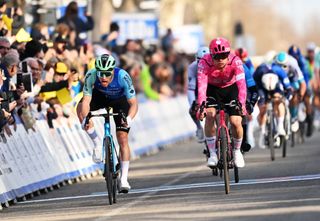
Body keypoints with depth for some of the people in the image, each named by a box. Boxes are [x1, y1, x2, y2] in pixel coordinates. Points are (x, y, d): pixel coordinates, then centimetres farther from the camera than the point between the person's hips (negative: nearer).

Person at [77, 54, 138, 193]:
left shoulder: (122, 76, -38)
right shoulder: (91, 75, -34)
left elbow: (133, 103, -38)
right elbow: (86, 100, -37)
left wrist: (129, 119, -57)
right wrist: (85, 119, -55)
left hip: (120, 100, -2)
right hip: (100, 96, 2)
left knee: (122, 139, -12)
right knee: (80, 109, -28)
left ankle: (124, 179, -4)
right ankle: (97, 144, -11)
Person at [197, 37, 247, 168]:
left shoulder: (235, 61, -31)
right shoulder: (204, 63, -31)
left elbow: (241, 83, -41)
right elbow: (201, 85, -40)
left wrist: (242, 103, -55)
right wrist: (201, 105, -54)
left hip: (231, 88, 0)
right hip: (213, 89, 0)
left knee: (236, 122, -14)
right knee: (210, 115, -26)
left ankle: (237, 151, 17)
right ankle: (212, 154, -14)